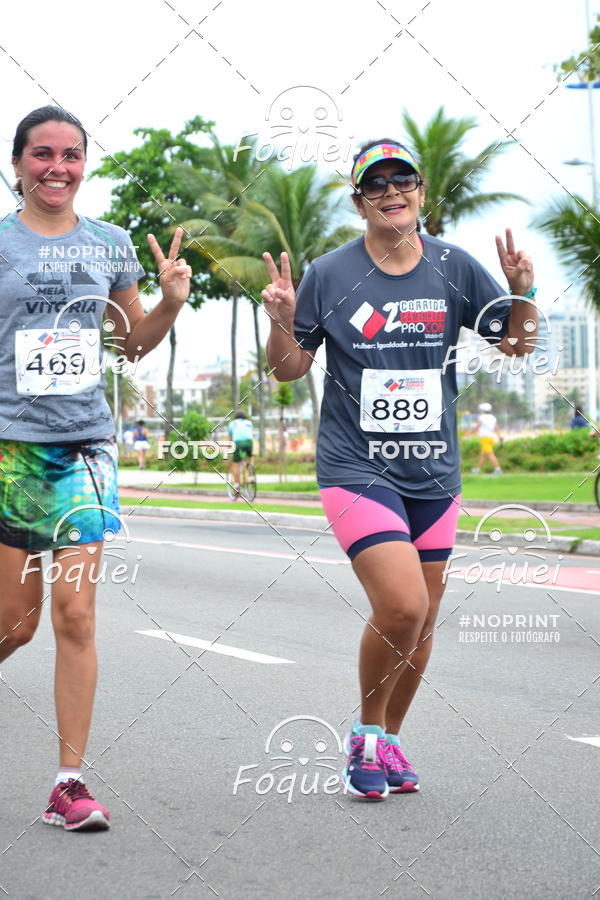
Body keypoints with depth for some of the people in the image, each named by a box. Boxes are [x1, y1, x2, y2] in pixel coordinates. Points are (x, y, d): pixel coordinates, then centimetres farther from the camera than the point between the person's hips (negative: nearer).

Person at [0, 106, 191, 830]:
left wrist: (171, 301, 3)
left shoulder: (111, 245, 11)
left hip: (85, 444, 2)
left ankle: (69, 784, -1)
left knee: (74, 611, -6)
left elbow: (135, 342, 21)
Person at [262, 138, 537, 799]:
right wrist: (282, 322, -15)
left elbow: (515, 343, 9)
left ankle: (387, 741, 33)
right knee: (402, 604, -20)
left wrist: (522, 293, -10)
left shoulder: (453, 268, 3)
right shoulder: (328, 275, -3)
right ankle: (365, 732, 5)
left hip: (434, 473, 4)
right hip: (356, 468, -4)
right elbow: (288, 369, 4)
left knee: (421, 621, 10)